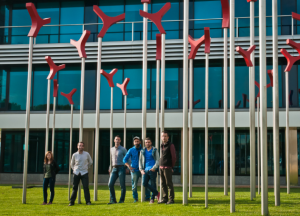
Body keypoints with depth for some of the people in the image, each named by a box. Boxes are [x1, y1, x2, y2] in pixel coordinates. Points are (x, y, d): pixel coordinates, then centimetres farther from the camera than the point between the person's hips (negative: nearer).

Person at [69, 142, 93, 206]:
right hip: (76, 173, 1)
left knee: (86, 187, -8)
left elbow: (90, 162, 16)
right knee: (75, 187, 2)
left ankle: (88, 201, -1)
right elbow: (72, 164, 17)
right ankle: (72, 202, 7)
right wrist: (74, 170, 10)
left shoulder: (87, 154, 0)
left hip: (84, 173, -1)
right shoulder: (74, 155, 2)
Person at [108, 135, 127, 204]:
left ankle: (122, 200, 7)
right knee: (110, 184, -5)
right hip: (114, 168, 5)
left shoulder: (123, 149, 0)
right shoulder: (112, 149, 15)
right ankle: (113, 200, 3)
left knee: (122, 185, -3)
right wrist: (110, 168, 18)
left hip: (121, 168, -4)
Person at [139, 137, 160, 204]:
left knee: (153, 184, -2)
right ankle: (157, 193, 6)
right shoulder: (142, 151, 13)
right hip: (145, 170, 4)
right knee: (144, 183, -8)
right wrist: (141, 169, 3)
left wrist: (154, 168, -14)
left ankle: (152, 198, 10)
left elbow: (158, 160, -1)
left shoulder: (155, 150, 4)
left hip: (152, 170, -4)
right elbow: (140, 161, 15)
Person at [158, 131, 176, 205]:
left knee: (169, 183, -6)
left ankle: (171, 199, -2)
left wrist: (172, 166, -2)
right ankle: (165, 198, 14)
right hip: (161, 167, 7)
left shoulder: (170, 145, -7)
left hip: (167, 167, -7)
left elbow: (174, 156, -7)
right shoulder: (161, 145, 15)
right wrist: (160, 166, 14)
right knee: (163, 184, 8)